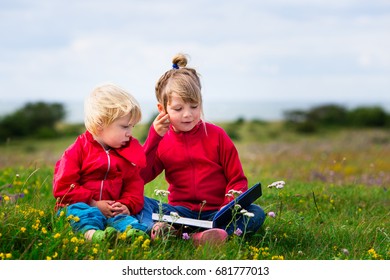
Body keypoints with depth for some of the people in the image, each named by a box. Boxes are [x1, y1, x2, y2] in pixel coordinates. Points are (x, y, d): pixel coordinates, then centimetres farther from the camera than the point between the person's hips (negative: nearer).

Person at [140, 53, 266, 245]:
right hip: (179, 211, 1)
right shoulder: (161, 141, 10)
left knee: (256, 213, -29)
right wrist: (154, 137, -6)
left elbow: (237, 179, 3)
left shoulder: (216, 135, 4)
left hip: (216, 212, -1)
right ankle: (160, 228, -53)